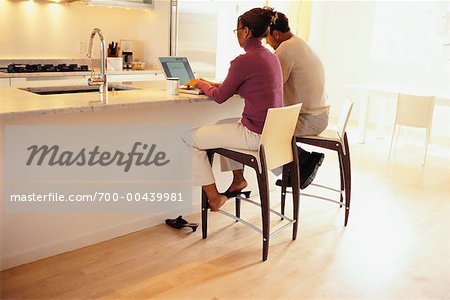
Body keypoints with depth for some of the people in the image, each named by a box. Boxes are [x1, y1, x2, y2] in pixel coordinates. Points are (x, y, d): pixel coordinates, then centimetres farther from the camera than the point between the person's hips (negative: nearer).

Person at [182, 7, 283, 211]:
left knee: (189, 137, 2)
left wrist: (199, 84, 13)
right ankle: (238, 179, 34)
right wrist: (210, 83, 23)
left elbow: (219, 97, -5)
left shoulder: (244, 60, -17)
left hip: (256, 135, -9)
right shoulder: (270, 57, 10)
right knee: (223, 125, 34)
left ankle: (213, 197, 9)